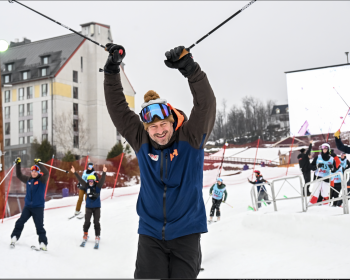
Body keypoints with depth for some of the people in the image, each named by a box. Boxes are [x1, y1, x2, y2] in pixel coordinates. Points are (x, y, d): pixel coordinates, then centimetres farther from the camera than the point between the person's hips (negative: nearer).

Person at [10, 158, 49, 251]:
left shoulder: (42, 180, -5)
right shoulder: (28, 180, 9)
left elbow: (46, 173, -23)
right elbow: (19, 175, 18)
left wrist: (39, 164, -28)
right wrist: (18, 164, 10)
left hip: (38, 207, -4)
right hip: (27, 206, 4)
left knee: (39, 226, -5)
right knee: (20, 222, 1)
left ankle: (43, 243, -2)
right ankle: (14, 237, 14)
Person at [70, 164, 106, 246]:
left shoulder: (98, 186, -7)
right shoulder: (86, 186, -1)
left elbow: (102, 180, -21)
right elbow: (80, 180, -5)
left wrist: (104, 172, -37)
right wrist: (74, 173, -12)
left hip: (97, 207, -2)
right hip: (88, 207, 2)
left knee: (96, 222, -1)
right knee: (87, 221, 3)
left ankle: (97, 236, 7)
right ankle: (85, 234, 23)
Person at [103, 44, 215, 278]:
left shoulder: (191, 138, -7)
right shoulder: (141, 142, 1)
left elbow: (206, 105, -21)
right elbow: (118, 109, -1)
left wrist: (190, 68, -33)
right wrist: (112, 71, -9)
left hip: (186, 232, -2)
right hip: (150, 233, 2)